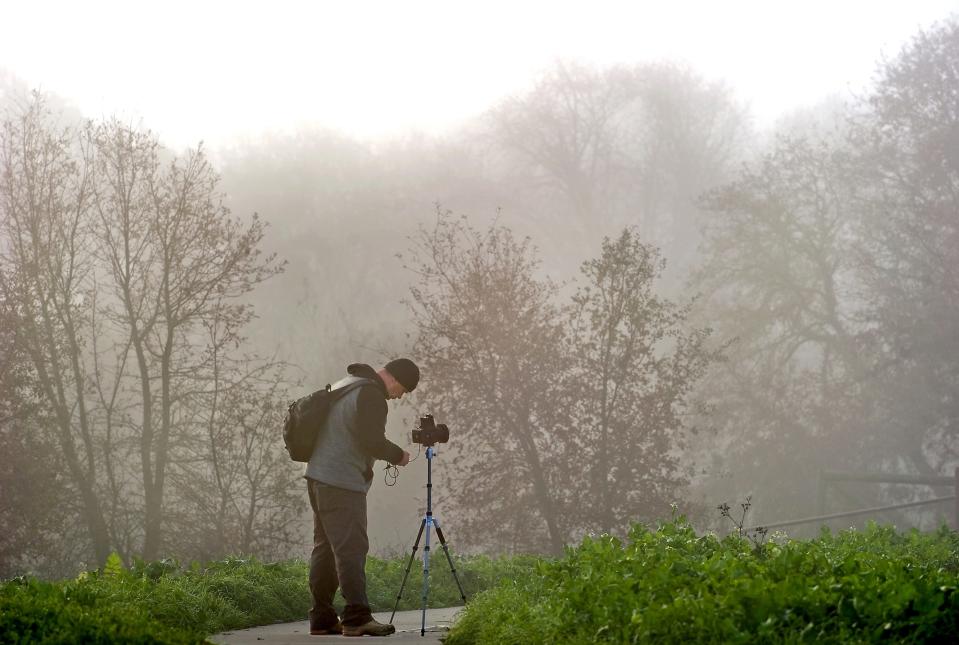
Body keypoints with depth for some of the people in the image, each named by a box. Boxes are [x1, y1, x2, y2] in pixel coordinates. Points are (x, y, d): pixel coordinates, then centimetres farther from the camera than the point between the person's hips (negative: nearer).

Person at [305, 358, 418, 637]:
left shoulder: (345, 385, 18)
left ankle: (322, 618, 13)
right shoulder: (370, 395, -14)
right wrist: (398, 456, -3)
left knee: (326, 547, 11)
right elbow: (372, 441, -20)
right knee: (351, 548, -12)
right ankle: (356, 617, -16)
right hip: (342, 483, -10)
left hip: (319, 477, 10)